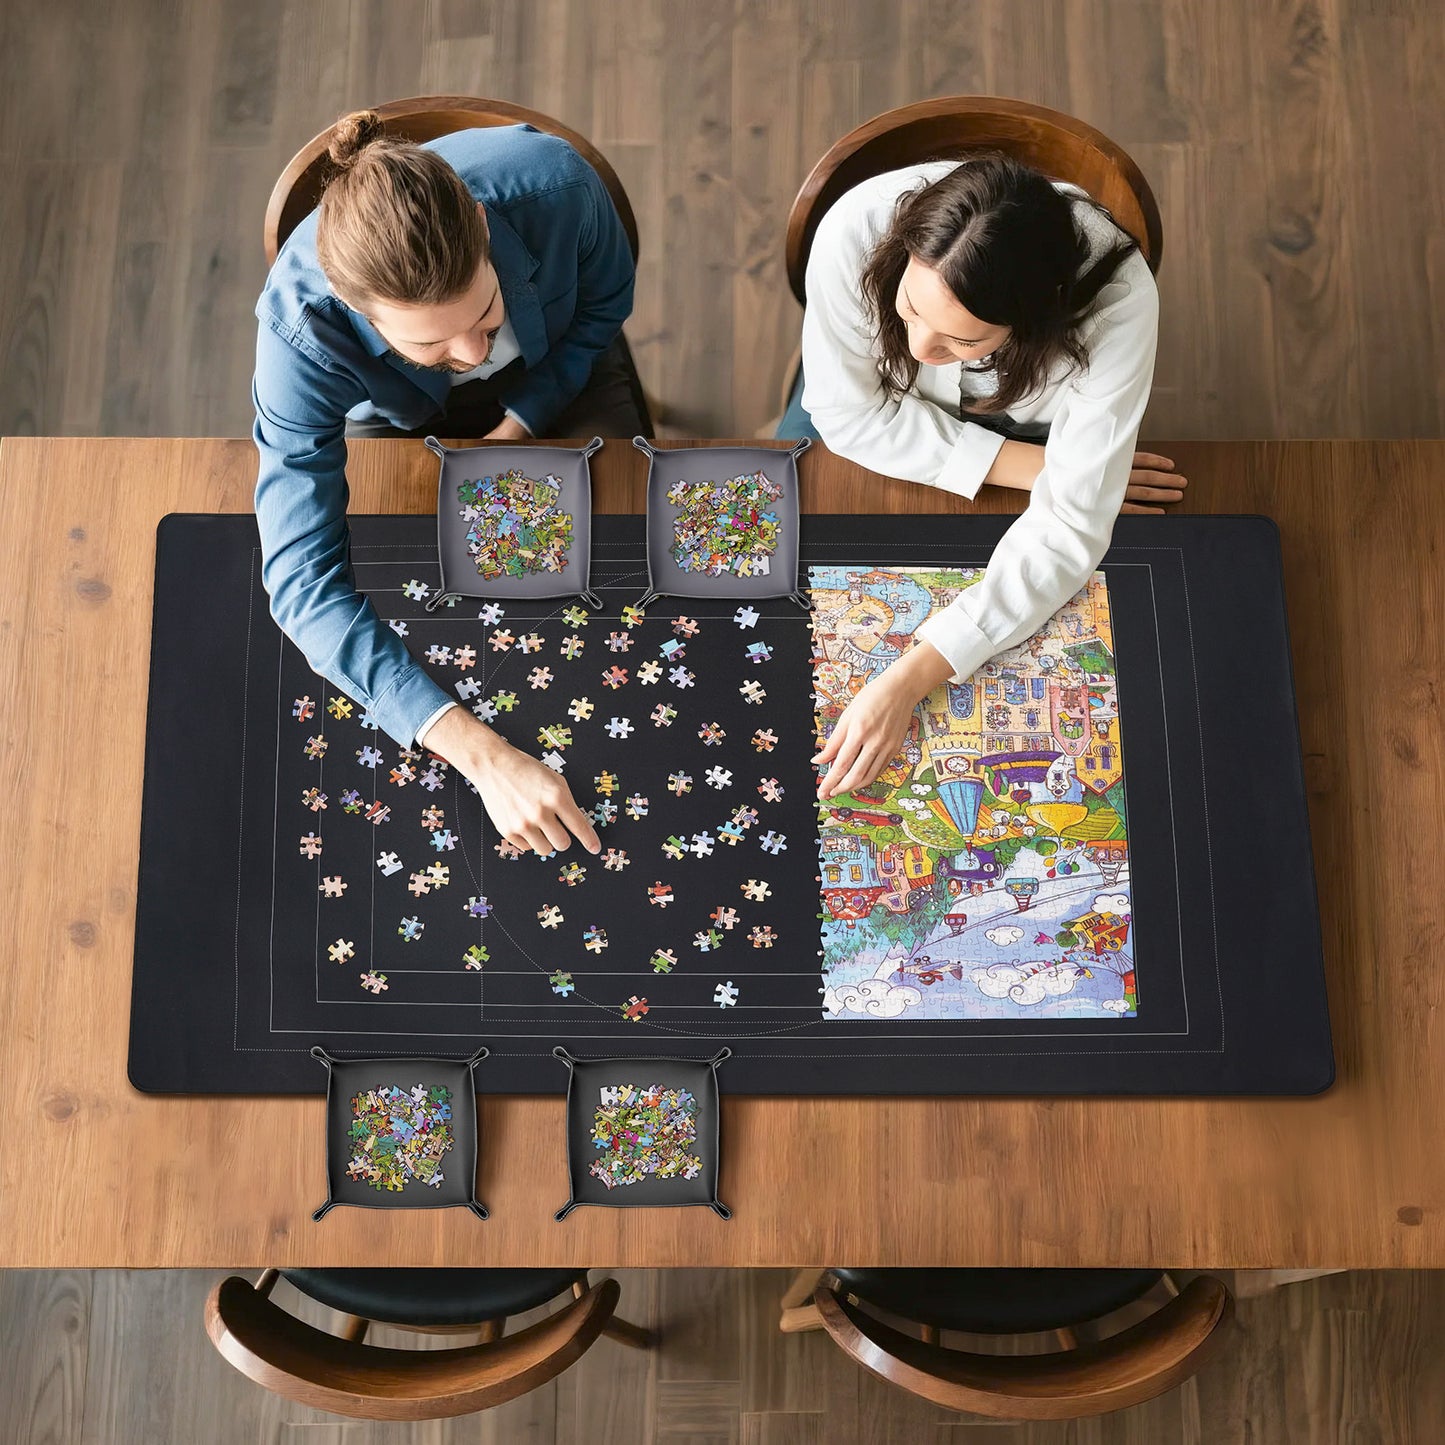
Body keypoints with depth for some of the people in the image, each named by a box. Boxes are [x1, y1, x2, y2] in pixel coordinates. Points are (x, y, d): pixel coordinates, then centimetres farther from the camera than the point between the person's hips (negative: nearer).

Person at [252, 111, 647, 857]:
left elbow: (606, 297, -12)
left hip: (556, 374, 1)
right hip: (402, 418, -1)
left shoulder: (551, 182, -38)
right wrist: (482, 757, -53)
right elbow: (305, 583, -44)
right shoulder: (299, 330, -40)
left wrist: (516, 428, -23)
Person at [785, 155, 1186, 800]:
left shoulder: (1116, 302, -41)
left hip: (1032, 424, 0)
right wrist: (1020, 465, -31)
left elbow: (1070, 528, -38)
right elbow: (850, 411, -23)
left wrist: (910, 676, -47)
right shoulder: (855, 231, -39)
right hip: (882, 410, 1)